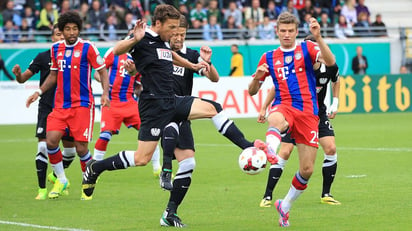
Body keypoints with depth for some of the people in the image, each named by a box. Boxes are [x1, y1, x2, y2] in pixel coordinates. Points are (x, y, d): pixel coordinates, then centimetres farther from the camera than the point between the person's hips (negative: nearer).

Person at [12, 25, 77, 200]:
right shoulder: (43, 57, 0)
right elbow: (23, 78, 1)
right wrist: (18, 74, -20)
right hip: (46, 108, -2)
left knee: (70, 150, 5)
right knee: (43, 146, -14)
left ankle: (56, 176, 34)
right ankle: (42, 189, -6)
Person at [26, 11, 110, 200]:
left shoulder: (87, 48, -5)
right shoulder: (56, 49, 9)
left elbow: (102, 71, -1)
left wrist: (105, 94, -14)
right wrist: (39, 91, 10)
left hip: (82, 104, -4)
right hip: (60, 105, 4)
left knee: (81, 148, -6)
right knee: (51, 141, -10)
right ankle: (61, 180, 10)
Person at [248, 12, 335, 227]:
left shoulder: (307, 48, 8)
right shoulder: (269, 58, 14)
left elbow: (330, 61, -13)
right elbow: (252, 91, 17)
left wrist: (318, 38, -27)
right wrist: (257, 77, -5)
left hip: (307, 112, 0)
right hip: (283, 107, 0)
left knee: (307, 170, -1)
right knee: (275, 120, -41)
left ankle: (285, 206, 23)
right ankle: (269, 152, -73)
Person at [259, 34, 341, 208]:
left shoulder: (329, 68, -14)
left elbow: (336, 81, 12)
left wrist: (335, 104, 4)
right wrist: (264, 108, -1)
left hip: (318, 112, 3)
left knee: (331, 149, -12)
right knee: (285, 152, -12)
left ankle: (326, 194, 3)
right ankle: (267, 196, -4)